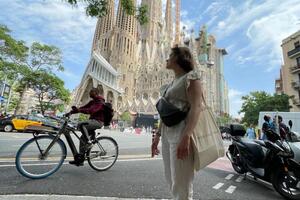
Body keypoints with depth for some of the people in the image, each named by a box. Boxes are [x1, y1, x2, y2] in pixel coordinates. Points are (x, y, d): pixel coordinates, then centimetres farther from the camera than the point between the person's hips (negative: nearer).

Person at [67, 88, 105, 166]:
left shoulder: (100, 102, -12)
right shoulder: (93, 101, 17)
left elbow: (92, 110, -29)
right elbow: (84, 107, 10)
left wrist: (78, 110, -37)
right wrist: (71, 112, 1)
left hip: (97, 121, -9)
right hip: (93, 121, 9)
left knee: (81, 125, -29)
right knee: (83, 138, 7)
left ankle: (89, 141, -14)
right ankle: (80, 160, 15)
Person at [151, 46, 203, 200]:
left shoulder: (191, 76, -2)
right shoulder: (172, 83, 20)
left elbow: (196, 107, -16)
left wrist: (186, 137, -26)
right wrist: (157, 135, 15)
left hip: (182, 133, -8)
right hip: (167, 134, 8)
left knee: (181, 186, 0)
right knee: (172, 182, 17)